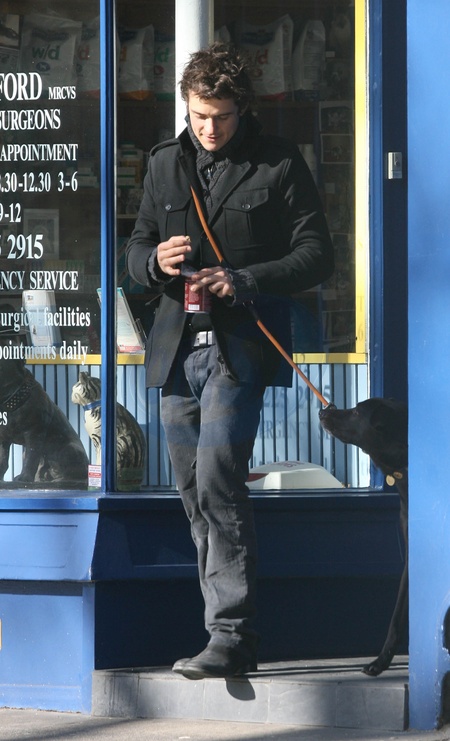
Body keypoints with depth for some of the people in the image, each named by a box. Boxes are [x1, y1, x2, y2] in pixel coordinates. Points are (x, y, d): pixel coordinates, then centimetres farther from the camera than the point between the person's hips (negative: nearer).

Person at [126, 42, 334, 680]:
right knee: (196, 495, 7)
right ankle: (231, 637, 15)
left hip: (240, 346, -6)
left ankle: (231, 637, -18)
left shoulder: (279, 164, 0)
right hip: (178, 349, 6)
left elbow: (316, 254, -3)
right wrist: (156, 260, -7)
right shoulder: (166, 164, 14)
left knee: (217, 482, -18)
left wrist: (244, 282, -16)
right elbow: (136, 251, 18)